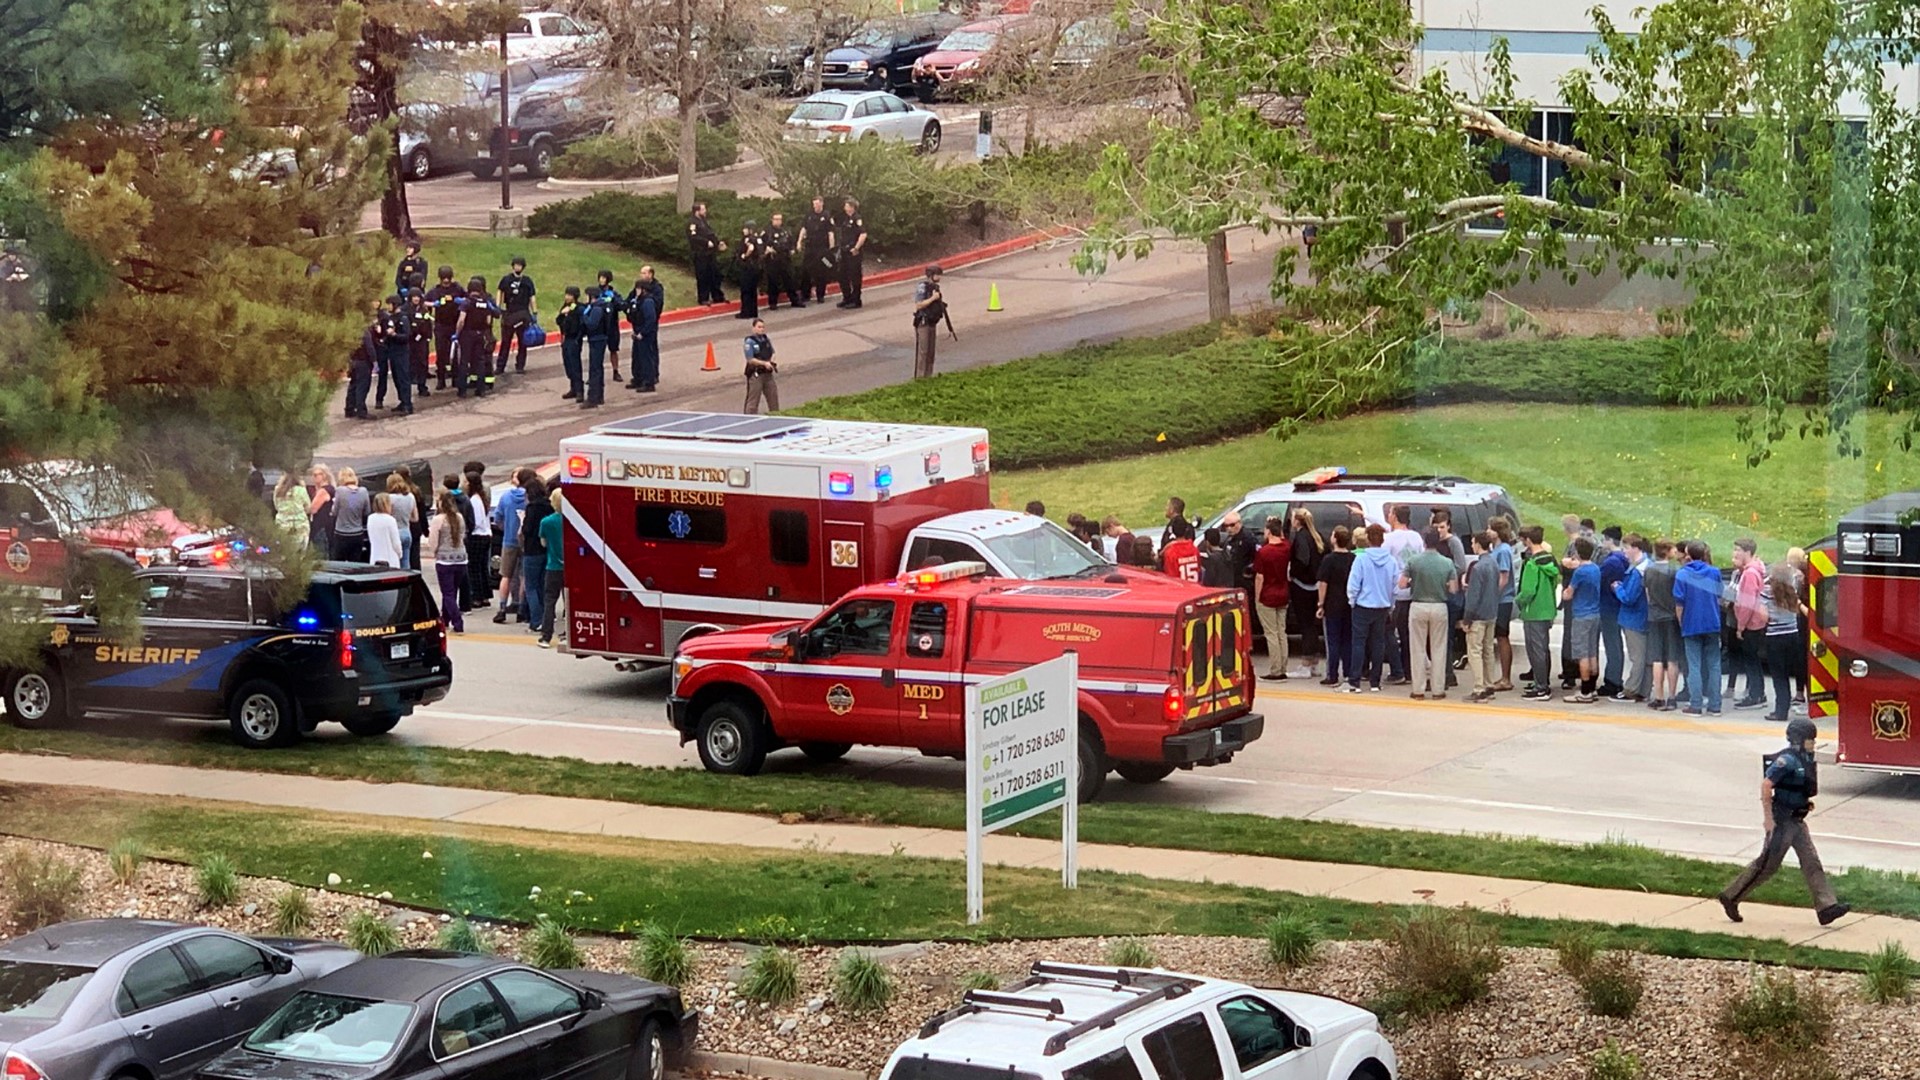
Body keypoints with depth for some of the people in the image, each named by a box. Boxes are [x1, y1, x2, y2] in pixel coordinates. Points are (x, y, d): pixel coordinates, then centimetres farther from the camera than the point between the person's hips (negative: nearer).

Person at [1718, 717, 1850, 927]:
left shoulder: (1806, 759, 9)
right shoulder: (1787, 760, -20)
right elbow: (1766, 785, -24)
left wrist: (1806, 801, 12)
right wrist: (1768, 817, -24)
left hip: (1797, 821, 9)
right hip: (1782, 821, -9)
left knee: (1811, 862, 2)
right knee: (1767, 865, -1)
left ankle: (1826, 907, -1)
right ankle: (1730, 897, 12)